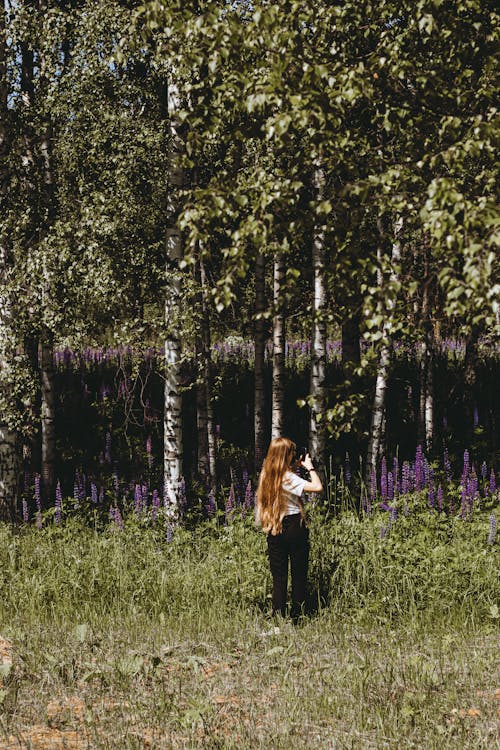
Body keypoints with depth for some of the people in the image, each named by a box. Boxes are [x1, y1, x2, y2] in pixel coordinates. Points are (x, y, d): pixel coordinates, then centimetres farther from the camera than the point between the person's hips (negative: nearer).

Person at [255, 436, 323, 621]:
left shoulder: (266, 475, 5)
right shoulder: (288, 478, -16)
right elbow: (317, 487, -23)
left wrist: (295, 466, 17)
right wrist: (309, 467, -9)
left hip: (274, 530, 6)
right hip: (294, 528, -5)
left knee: (278, 578, 6)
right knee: (299, 576, 5)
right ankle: (297, 617, 6)